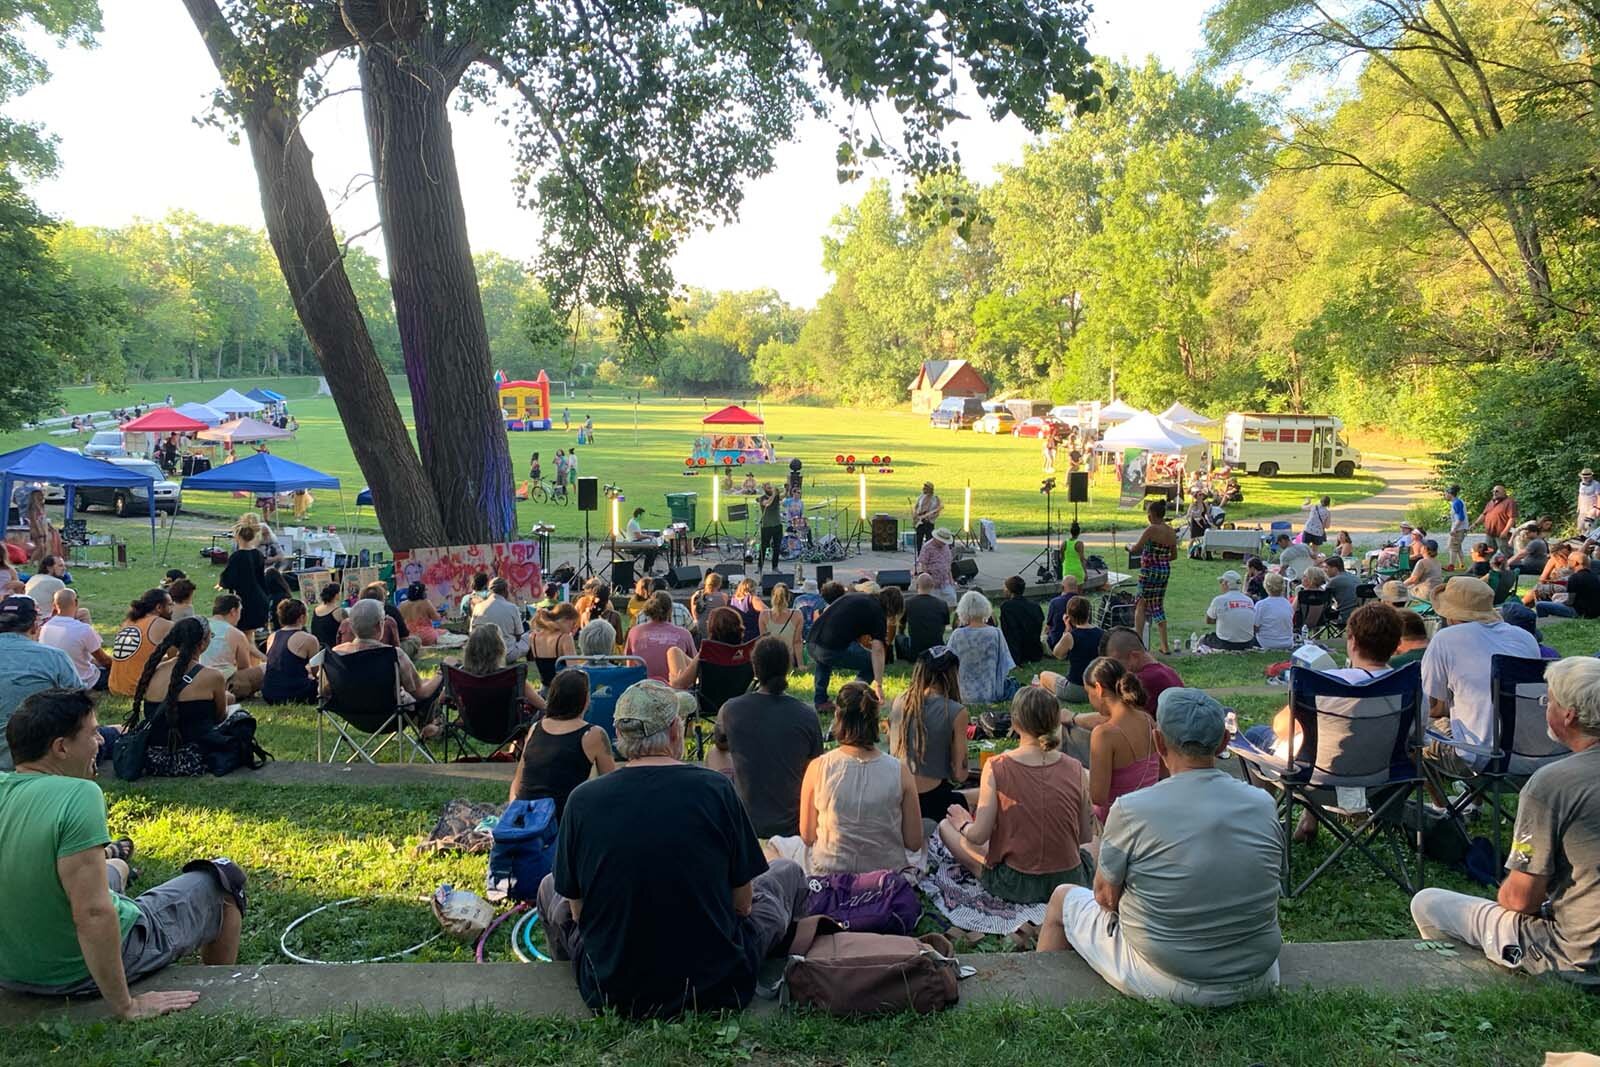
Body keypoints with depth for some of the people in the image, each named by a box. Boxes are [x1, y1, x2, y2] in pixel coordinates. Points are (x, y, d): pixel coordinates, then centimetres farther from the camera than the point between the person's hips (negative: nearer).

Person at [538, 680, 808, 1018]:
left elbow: (577, 910, 1)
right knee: (789, 874, 23)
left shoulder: (582, 800, -11)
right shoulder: (716, 788, -13)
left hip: (613, 994, 1)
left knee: (549, 888, 27)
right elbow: (742, 902, -4)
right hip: (717, 987, -1)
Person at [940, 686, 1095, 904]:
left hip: (1014, 884, -3)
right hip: (1069, 881, 4)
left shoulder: (996, 768, -16)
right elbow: (1086, 837, 0)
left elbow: (979, 836, -13)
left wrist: (964, 824, 9)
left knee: (946, 826, 16)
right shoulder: (1075, 769, -9)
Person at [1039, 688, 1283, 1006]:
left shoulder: (1132, 810, -19)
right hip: (1256, 982, 4)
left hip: (1167, 982, -4)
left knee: (1063, 898, 20)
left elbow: (1106, 896, -6)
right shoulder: (1263, 804, -7)